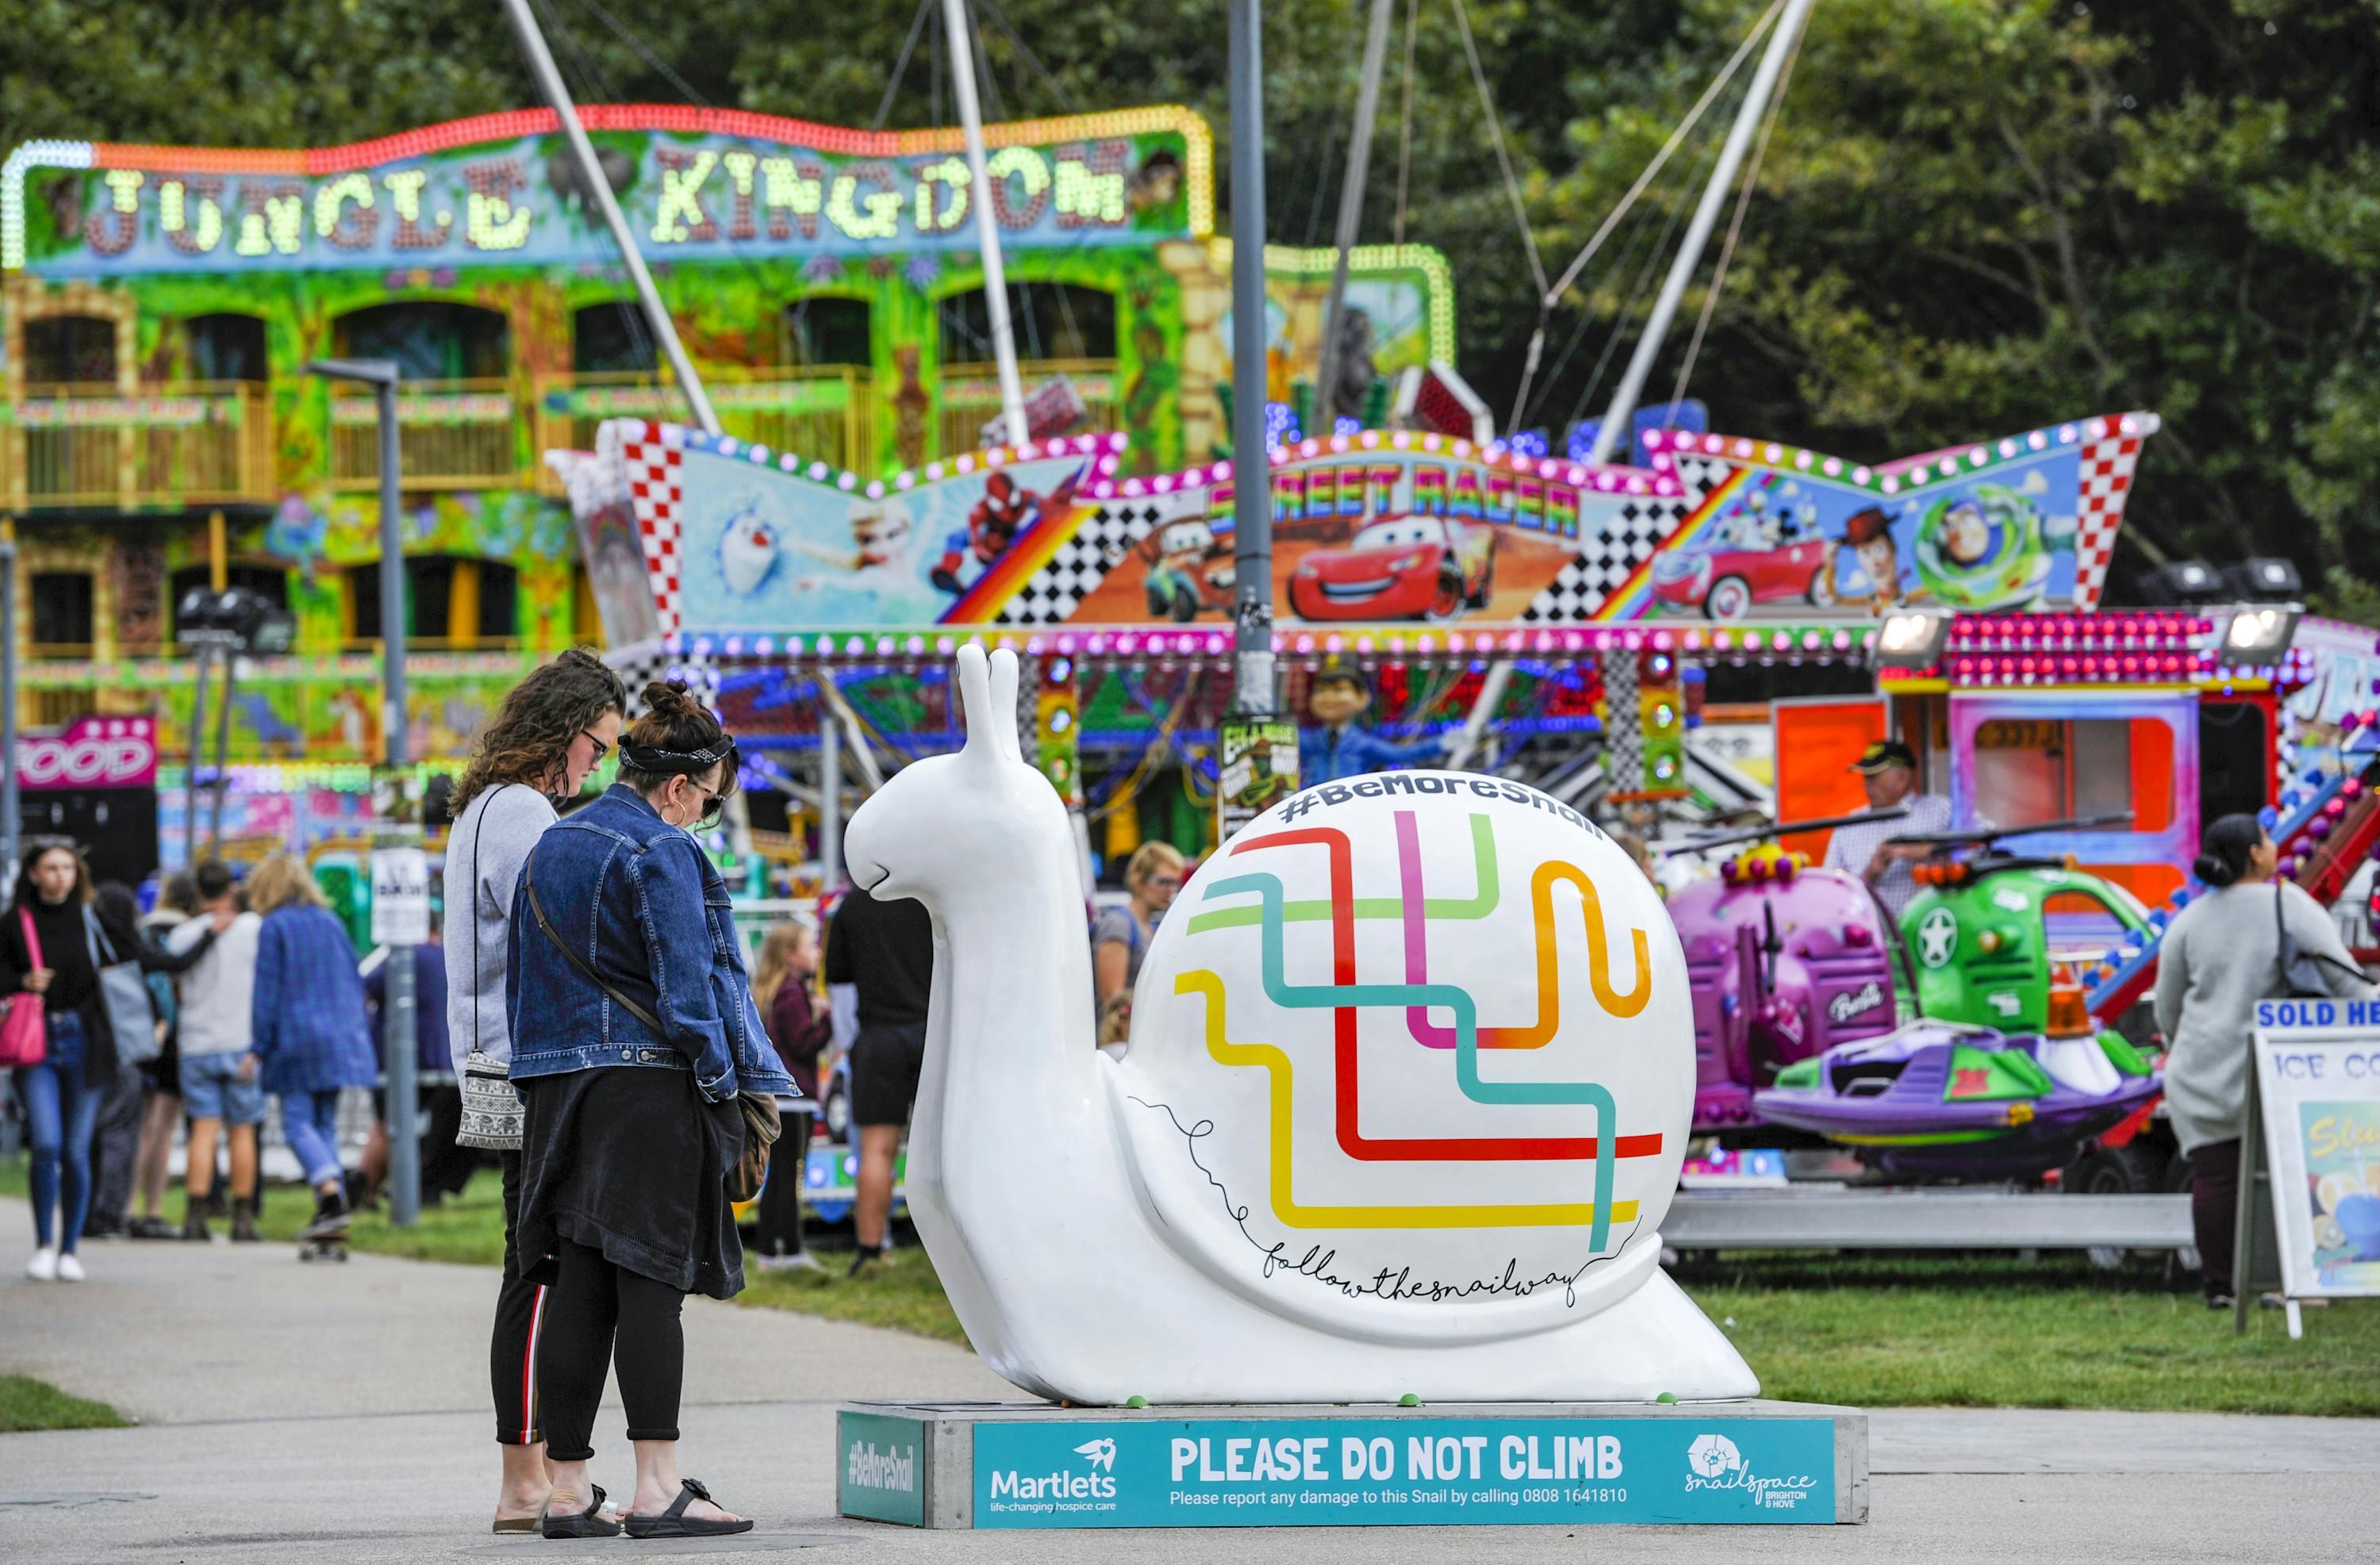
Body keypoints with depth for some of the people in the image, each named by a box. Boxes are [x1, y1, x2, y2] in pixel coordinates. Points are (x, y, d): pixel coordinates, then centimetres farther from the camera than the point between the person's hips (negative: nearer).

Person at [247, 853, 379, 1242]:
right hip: (340, 1041, 6)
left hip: (296, 1038, -6)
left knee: (298, 1123, -5)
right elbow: (355, 981, 15)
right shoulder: (332, 922, 13)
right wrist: (355, 1032, 21)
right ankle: (331, 1209, 2)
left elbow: (267, 991, -7)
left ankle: (332, 1195, -24)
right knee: (326, 1125, 10)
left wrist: (259, 1047, -5)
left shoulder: (273, 928, -4)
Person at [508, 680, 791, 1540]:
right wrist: (727, 1083, -9)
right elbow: (687, 986, -14)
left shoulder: (552, 847, 16)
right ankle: (659, 1490, -12)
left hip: (558, 1088, 7)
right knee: (649, 1284, -8)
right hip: (647, 1086, -7)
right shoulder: (660, 854, -10)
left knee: (578, 1287, 6)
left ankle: (566, 1488, 5)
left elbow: (524, 978, 20)